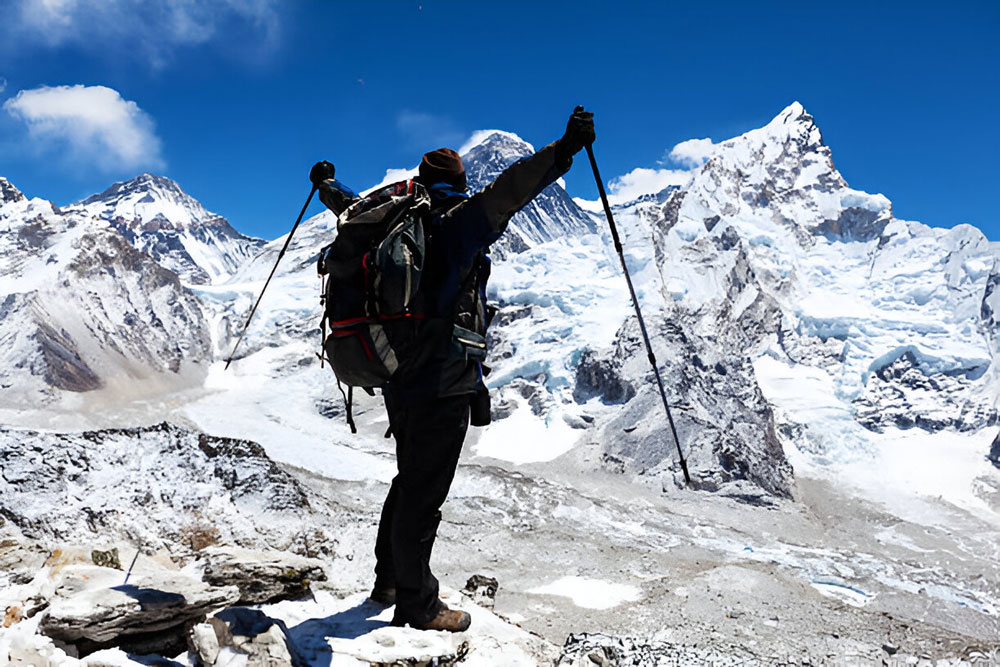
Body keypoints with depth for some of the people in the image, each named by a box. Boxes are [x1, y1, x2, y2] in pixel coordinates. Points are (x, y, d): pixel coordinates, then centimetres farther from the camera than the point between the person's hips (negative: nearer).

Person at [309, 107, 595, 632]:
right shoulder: (457, 224, -9)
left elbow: (352, 207, 29)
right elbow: (503, 194, -27)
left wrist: (327, 183, 49)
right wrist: (563, 151, -33)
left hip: (401, 381, 8)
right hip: (444, 385, -8)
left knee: (409, 483, 23)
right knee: (423, 496, 2)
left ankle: (389, 582, 38)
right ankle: (417, 606, 16)